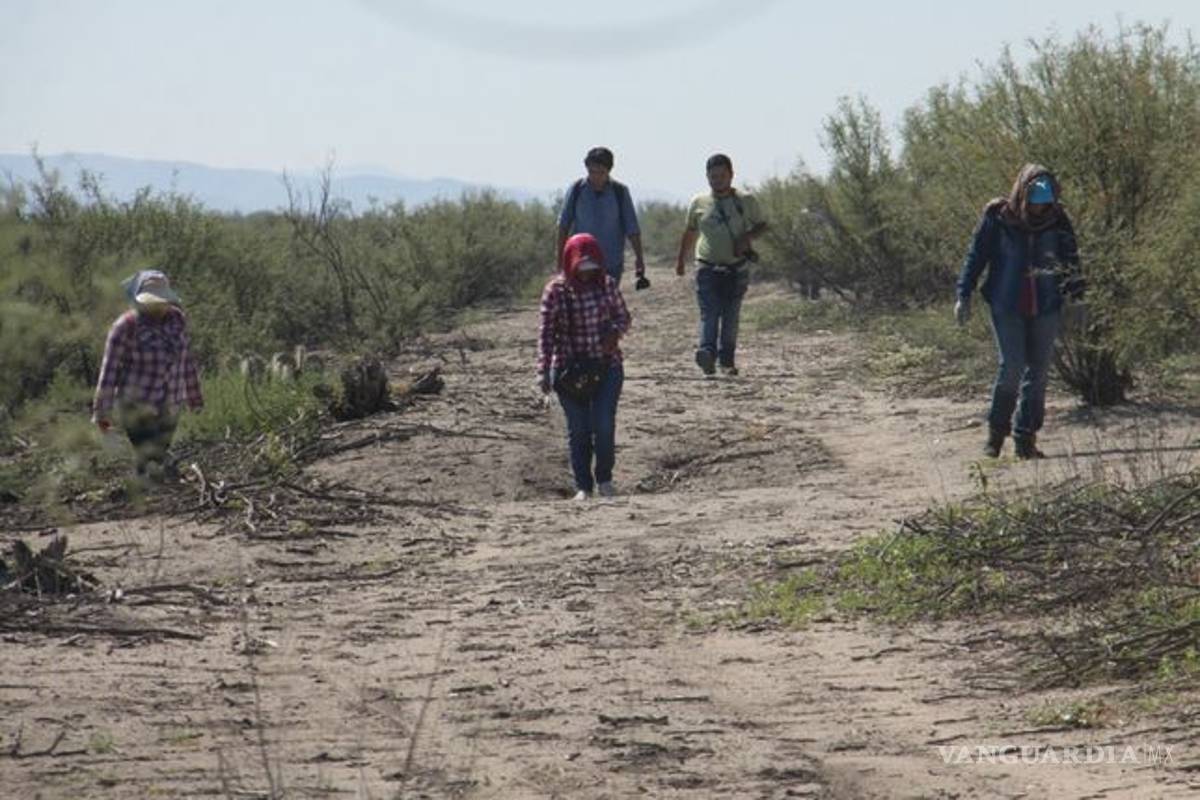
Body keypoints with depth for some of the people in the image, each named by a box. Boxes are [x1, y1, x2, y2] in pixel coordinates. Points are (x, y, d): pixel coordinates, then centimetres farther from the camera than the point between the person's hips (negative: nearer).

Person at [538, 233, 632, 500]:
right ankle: (583, 486, 14)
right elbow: (546, 333, -5)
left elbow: (623, 316, 10)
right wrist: (544, 372, -11)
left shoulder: (606, 284, -1)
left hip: (606, 365, 1)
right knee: (578, 429, 2)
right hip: (570, 366, -1)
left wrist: (615, 331, -13)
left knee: (604, 425, -7)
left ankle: (604, 479, 14)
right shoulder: (556, 291, -7)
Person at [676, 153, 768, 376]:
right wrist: (681, 259, 25)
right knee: (709, 313, -17)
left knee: (731, 316, 5)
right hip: (708, 268, -1)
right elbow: (690, 232, 20)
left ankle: (727, 360, 14)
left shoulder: (746, 201, 3)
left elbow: (762, 225, 11)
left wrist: (747, 237, -10)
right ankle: (707, 354, -33)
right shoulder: (698, 204, 7)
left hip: (737, 270, 1)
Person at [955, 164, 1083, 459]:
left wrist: (1075, 293, -2)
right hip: (1007, 307, -3)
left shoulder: (1056, 220, 1)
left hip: (1045, 309, 3)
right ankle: (996, 432, 6)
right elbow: (976, 255, 2)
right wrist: (964, 296, 1)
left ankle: (1026, 438, 11)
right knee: (1012, 367, -11)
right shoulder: (997, 218, -5)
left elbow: (1070, 258, 10)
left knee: (1038, 372, 3)